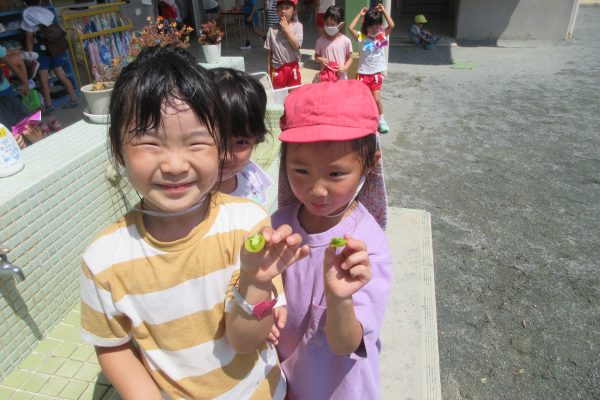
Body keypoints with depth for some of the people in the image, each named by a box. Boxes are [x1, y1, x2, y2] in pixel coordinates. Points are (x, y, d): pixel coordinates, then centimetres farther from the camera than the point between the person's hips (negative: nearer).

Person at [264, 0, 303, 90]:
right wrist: (269, 71, 0)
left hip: (293, 67, 0)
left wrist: (286, 28, -16)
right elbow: (269, 52, 1)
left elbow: (296, 45, -17)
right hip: (278, 68, 0)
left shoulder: (297, 26, -4)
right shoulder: (272, 29, -3)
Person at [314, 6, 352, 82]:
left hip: (341, 78, -1)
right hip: (325, 77, 1)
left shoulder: (346, 41, -7)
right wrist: (320, 59, -13)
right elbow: (316, 55, 9)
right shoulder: (321, 40, -2)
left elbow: (350, 58, 2)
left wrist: (344, 68, -14)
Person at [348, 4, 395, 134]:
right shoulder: (361, 37, -6)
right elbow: (350, 28, -20)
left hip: (376, 74, 1)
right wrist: (360, 14, -11)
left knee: (376, 99, 1)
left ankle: (381, 120, 20)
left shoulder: (383, 35, 1)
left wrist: (384, 11, -10)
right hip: (363, 74, -1)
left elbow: (392, 26, -14)